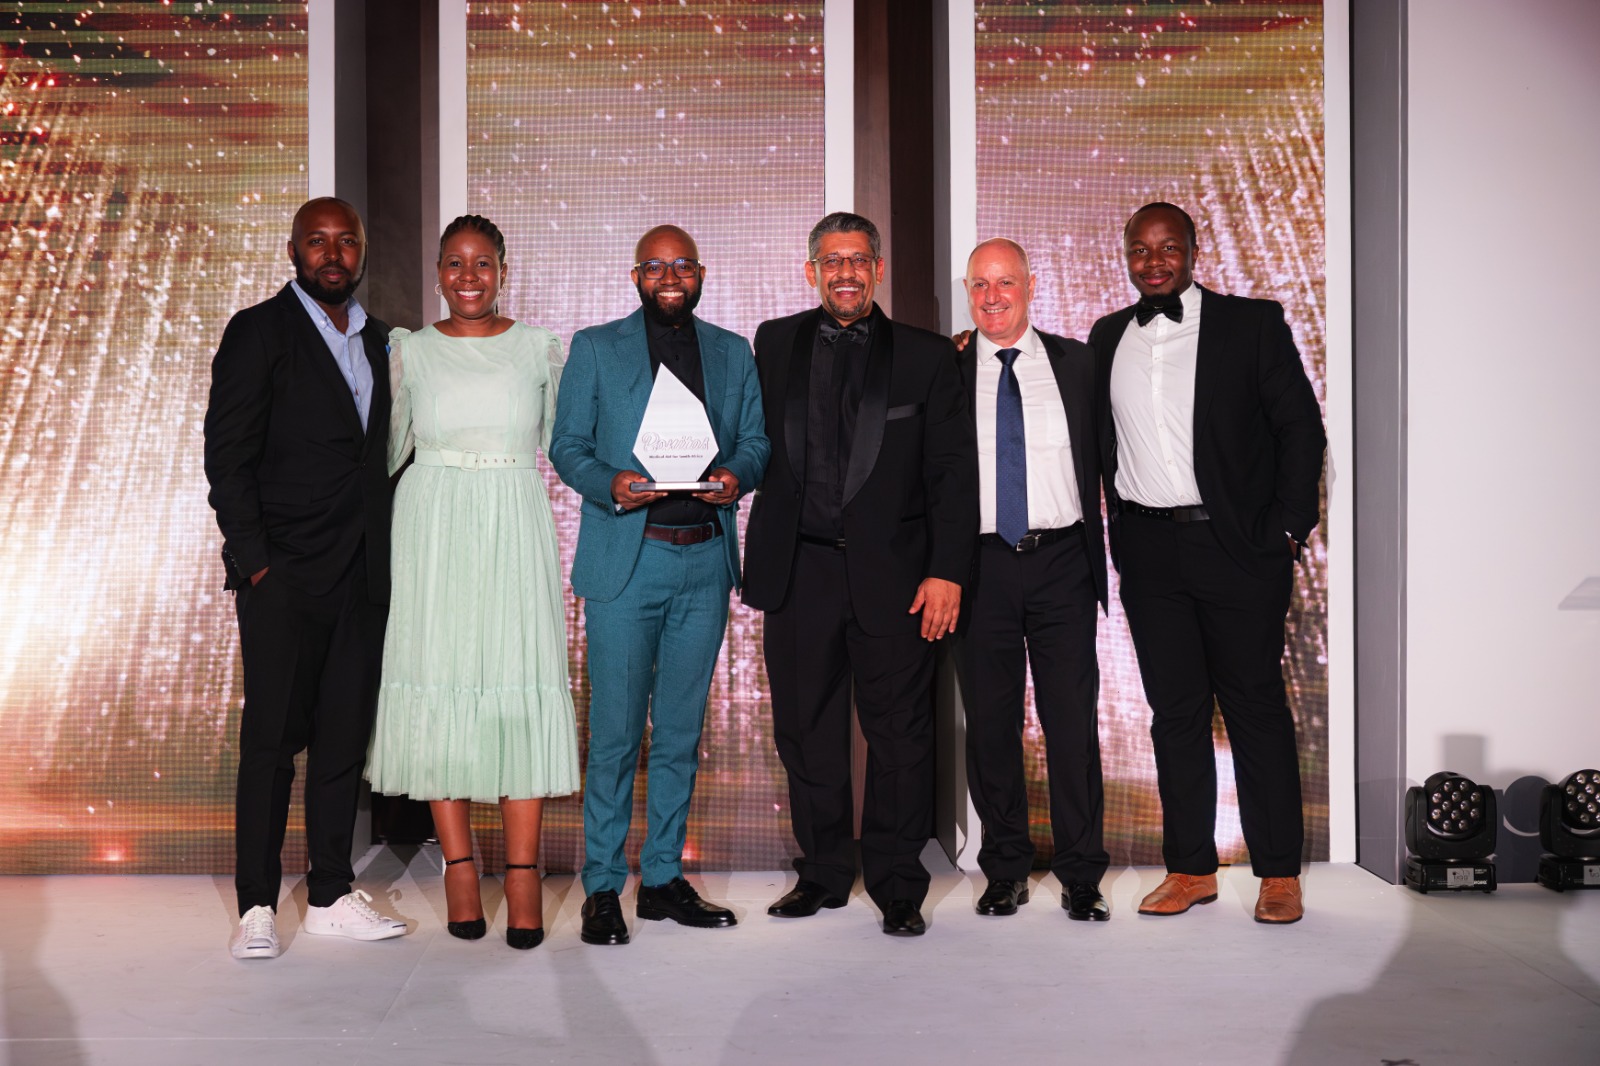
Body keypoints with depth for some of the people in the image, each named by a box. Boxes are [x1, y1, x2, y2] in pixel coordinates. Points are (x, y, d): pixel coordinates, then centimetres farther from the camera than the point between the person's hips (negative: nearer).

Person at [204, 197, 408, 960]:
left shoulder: (380, 341, 15)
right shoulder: (258, 332, -1)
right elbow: (227, 456, -6)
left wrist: (386, 555, 8)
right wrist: (254, 560, -12)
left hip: (362, 575, 5)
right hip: (284, 575, -5)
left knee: (344, 737, 8)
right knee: (271, 739, -2)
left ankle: (331, 896, 17)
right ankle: (257, 906, 7)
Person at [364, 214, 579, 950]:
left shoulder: (540, 347, 8)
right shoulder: (409, 350, 8)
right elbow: (389, 447, 15)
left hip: (514, 531, 0)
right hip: (431, 531, 1)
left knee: (521, 692, -5)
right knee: (438, 687, 0)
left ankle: (523, 880, -2)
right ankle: (459, 872, 8)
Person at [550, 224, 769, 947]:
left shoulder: (732, 353, 15)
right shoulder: (595, 348, 7)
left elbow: (756, 439, 13)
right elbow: (567, 446, 4)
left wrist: (736, 473, -9)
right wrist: (609, 482, -16)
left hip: (706, 562, 3)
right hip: (627, 560, -3)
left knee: (682, 730, 9)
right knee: (616, 731, -3)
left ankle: (663, 878, 20)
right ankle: (602, 888, 8)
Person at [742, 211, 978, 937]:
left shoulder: (925, 356, 5)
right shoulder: (775, 344, 10)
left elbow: (953, 472, 2)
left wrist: (948, 571, -6)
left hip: (891, 572, -2)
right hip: (799, 570, 2)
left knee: (899, 733, 2)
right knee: (806, 730, 9)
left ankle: (897, 885, 16)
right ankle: (822, 873, 24)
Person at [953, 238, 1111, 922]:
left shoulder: (1075, 363, 9)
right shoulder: (946, 371, 7)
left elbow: (1102, 459, 10)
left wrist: (1099, 556, 2)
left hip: (1060, 562, 0)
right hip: (980, 564, 0)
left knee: (1072, 718, 0)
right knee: (990, 723, 6)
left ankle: (1081, 876, 11)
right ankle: (1005, 870, 19)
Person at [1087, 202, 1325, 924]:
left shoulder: (1252, 324, 1)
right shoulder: (1107, 338, 12)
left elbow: (1300, 426, -1)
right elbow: (1096, 439, 16)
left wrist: (1289, 529, -7)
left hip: (1236, 544, -3)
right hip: (1147, 550, 3)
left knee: (1256, 705, 3)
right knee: (1175, 708, 8)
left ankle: (1279, 873, 13)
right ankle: (1190, 869, 17)